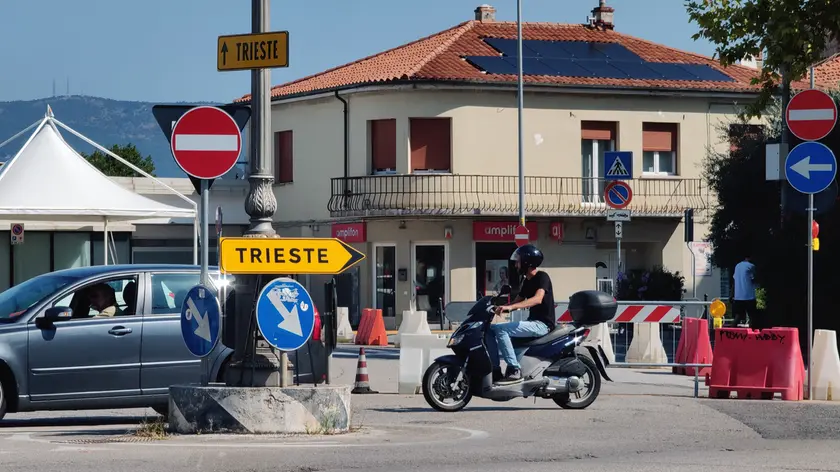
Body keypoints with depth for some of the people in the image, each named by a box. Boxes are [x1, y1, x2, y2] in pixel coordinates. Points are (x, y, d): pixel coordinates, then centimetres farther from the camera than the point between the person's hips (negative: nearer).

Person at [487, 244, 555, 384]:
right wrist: (500, 308, 2)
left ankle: (514, 370, -28)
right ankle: (495, 370, -5)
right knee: (490, 329, 1)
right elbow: (518, 301, 21)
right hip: (532, 322, 9)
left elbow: (538, 299, -28)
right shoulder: (527, 281, 18)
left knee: (501, 329, -26)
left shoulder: (542, 277, -11)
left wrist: (510, 306, -37)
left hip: (542, 324, -9)